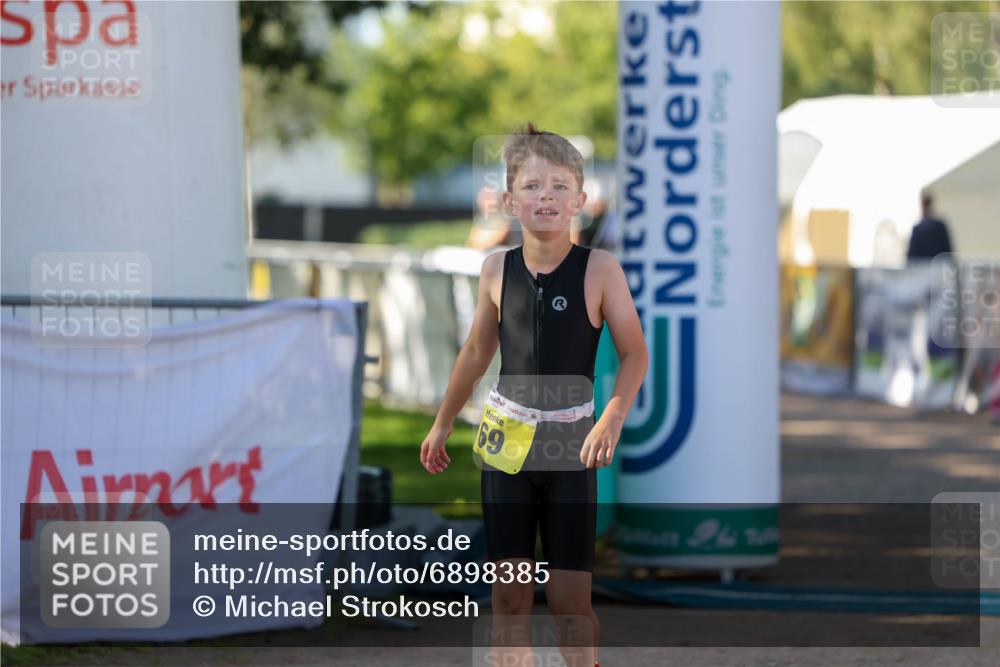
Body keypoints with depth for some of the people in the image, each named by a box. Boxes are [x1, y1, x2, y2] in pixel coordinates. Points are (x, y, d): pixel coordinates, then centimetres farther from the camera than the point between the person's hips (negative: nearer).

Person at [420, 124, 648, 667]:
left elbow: (634, 355, -6)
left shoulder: (599, 268, -9)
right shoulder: (497, 269, 1)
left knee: (568, 598, -5)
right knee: (509, 592, 3)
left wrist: (612, 418, -21)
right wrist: (442, 425, 19)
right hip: (505, 437, 3)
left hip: (570, 443, -2)